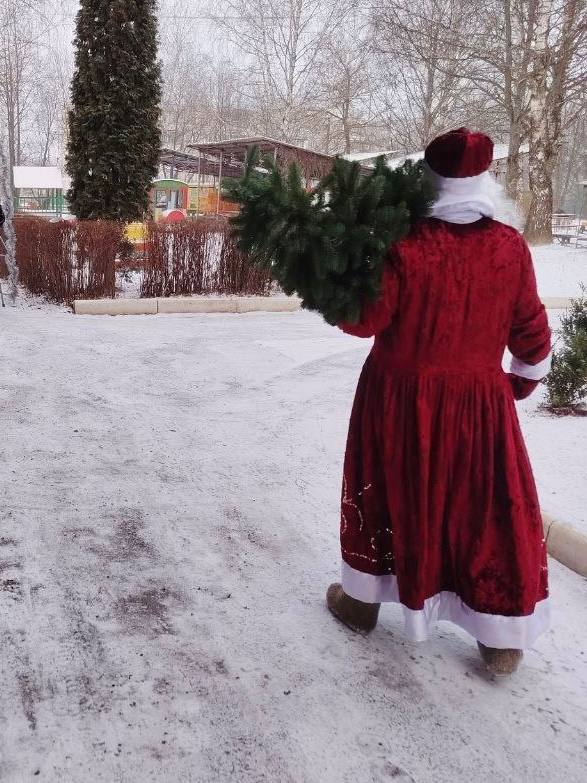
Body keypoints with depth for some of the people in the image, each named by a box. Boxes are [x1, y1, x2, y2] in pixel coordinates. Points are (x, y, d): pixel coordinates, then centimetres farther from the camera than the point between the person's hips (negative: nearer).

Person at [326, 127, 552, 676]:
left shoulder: (404, 245, -16)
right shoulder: (510, 246, -6)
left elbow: (363, 320, -11)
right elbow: (530, 328, 3)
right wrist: (527, 376, 20)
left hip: (401, 399, -1)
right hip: (479, 402, 2)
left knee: (387, 496, 17)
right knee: (492, 509, 13)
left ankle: (362, 601, 35)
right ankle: (502, 639, 23)